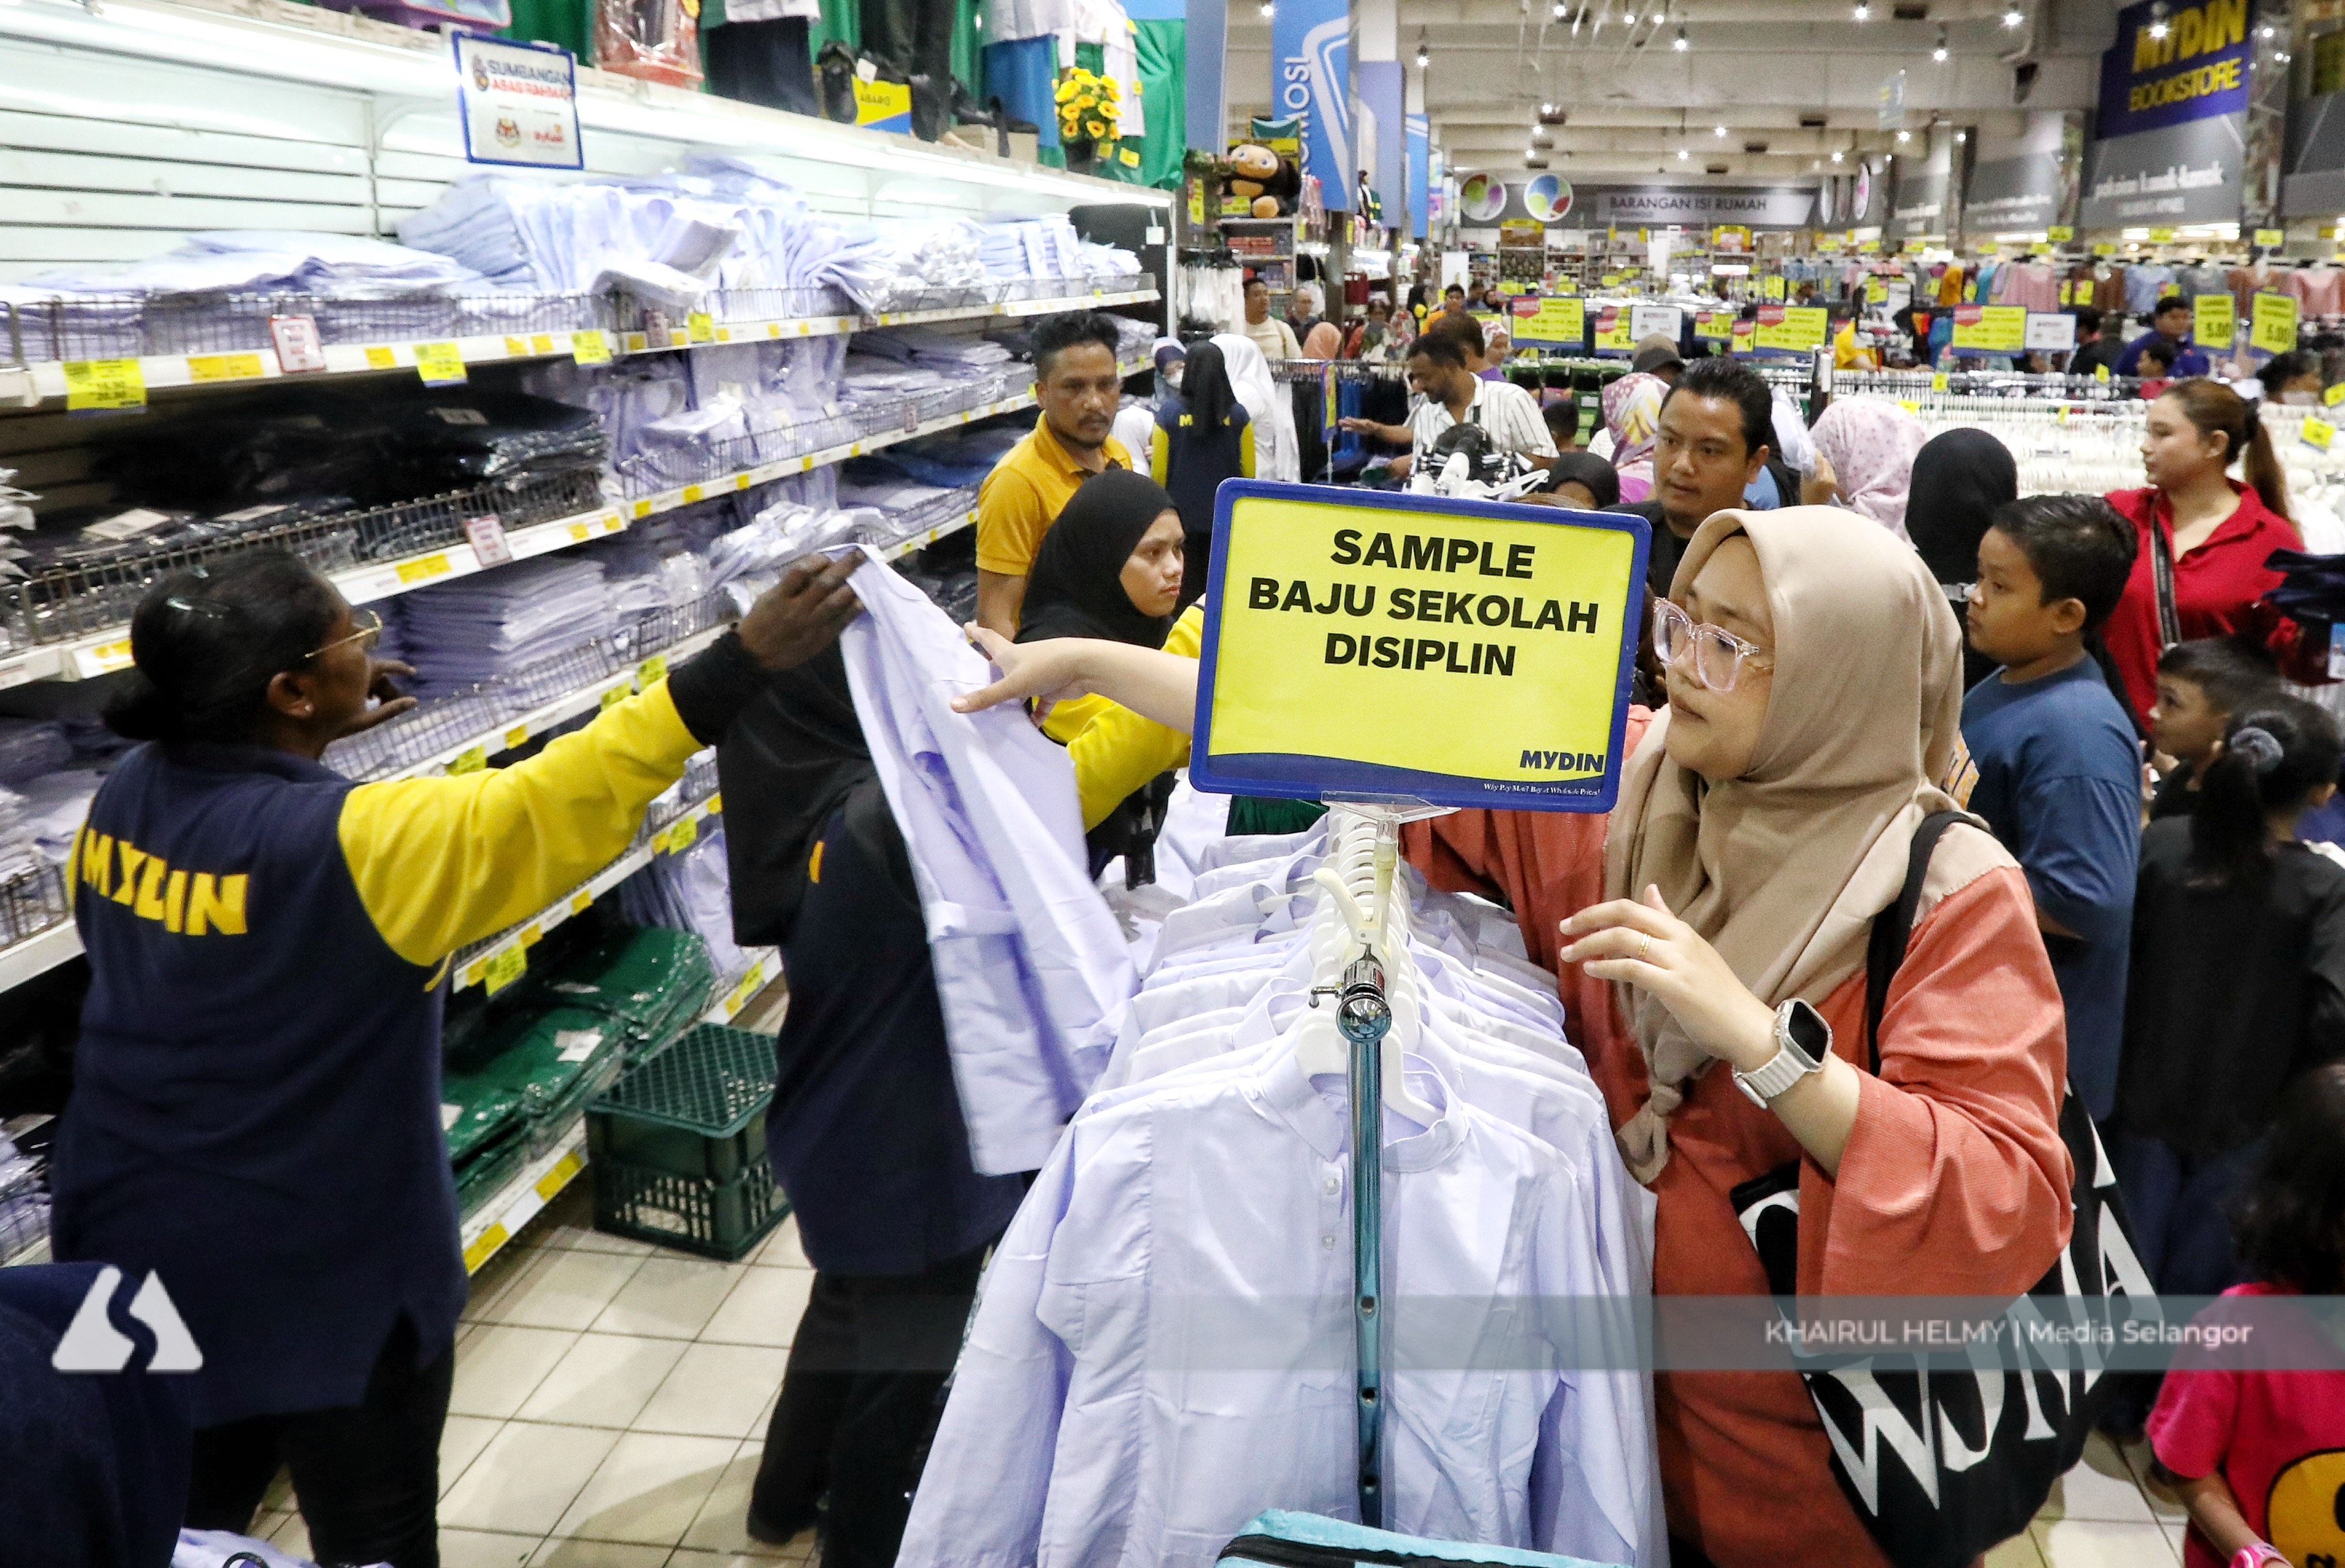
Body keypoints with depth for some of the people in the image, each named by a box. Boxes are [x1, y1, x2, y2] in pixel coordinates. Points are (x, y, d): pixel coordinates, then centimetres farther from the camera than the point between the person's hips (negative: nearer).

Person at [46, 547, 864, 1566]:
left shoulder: (125, 795, -5)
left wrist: (308, 745, 8)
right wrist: (743, 662, -35)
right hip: (324, 1275, -7)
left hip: (136, 1251, 7)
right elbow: (555, 810, -34)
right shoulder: (348, 844, -28)